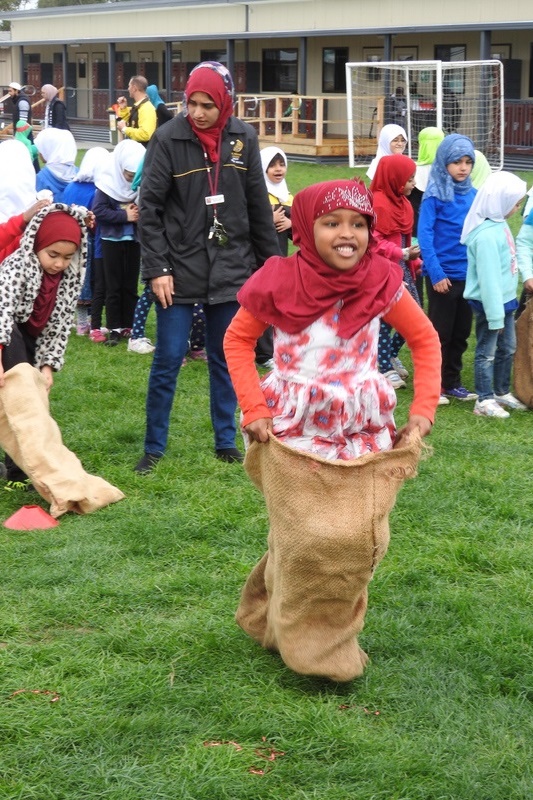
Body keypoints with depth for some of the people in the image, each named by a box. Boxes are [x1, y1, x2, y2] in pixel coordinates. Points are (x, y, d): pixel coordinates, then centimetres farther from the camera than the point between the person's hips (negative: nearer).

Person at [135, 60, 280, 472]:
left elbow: (259, 207, 8)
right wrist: (157, 269, -13)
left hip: (231, 270, 3)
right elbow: (150, 209, -8)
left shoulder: (243, 138, 0)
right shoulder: (169, 138, -9)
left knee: (226, 360, 11)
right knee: (168, 361, 1)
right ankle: (154, 446, 14)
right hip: (179, 271, -3)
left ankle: (226, 442, 23)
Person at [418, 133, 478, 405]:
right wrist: (435, 273, -17)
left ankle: (452, 382, 25)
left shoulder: (472, 194, 4)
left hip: (468, 275, 5)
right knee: (440, 332, 4)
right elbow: (424, 234, -13)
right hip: (443, 275, -5)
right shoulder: (435, 194, -11)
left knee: (461, 332, 13)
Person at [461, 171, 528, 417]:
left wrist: (503, 308, 12)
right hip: (488, 303, -9)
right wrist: (494, 315, -22)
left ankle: (502, 392, 34)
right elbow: (488, 278, -25)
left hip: (505, 299, 9)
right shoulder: (486, 235, -26)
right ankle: (484, 400, 14)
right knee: (487, 352, 3)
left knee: (507, 349, 20)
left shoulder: (499, 224, 3)